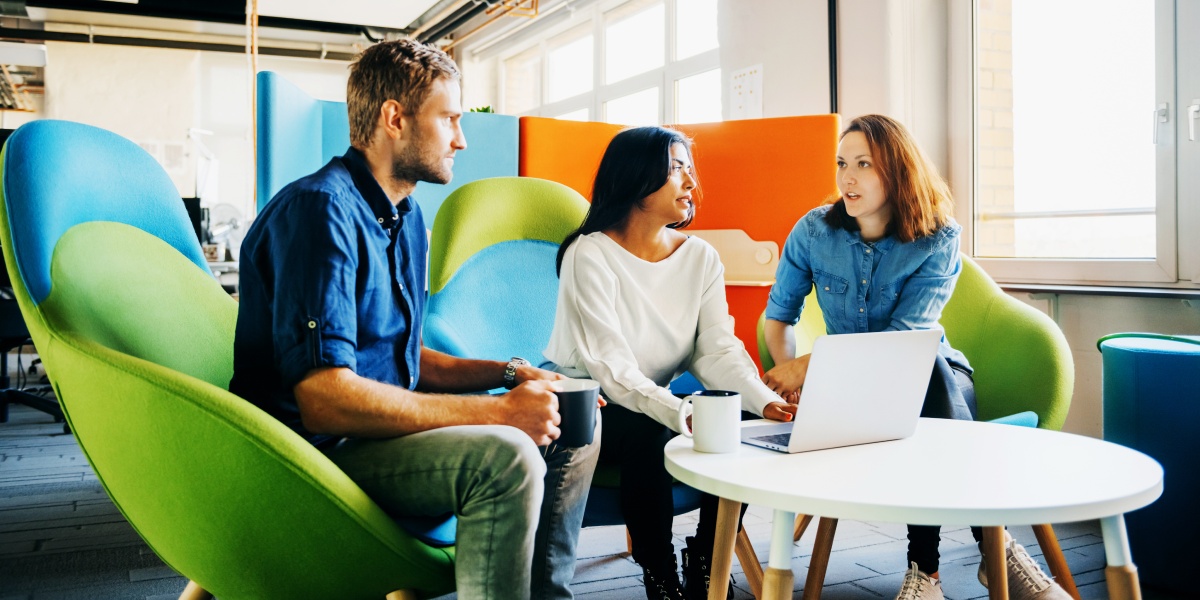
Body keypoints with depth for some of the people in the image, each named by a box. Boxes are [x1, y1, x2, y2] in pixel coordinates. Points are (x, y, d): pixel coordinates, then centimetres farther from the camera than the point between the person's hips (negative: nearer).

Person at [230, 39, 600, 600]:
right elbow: (323, 397, -28)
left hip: (382, 425, 10)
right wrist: (497, 411, -26)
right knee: (505, 457, -31)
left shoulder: (407, 217, 13)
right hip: (317, 449, -9)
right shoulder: (319, 209, -19)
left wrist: (509, 373, 4)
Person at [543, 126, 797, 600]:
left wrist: (766, 401, -28)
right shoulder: (591, 255, -17)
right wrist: (683, 414, -41)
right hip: (585, 410, -5)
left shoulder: (700, 257, 1)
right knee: (647, 434, -35)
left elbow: (717, 351, -8)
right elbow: (611, 368, -26)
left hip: (661, 403, 6)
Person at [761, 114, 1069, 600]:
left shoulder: (938, 239, -12)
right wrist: (791, 382, -17)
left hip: (934, 376, -1)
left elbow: (905, 340, -20)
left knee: (927, 368, -38)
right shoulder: (813, 232, -5)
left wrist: (808, 366, -26)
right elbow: (778, 317, 3)